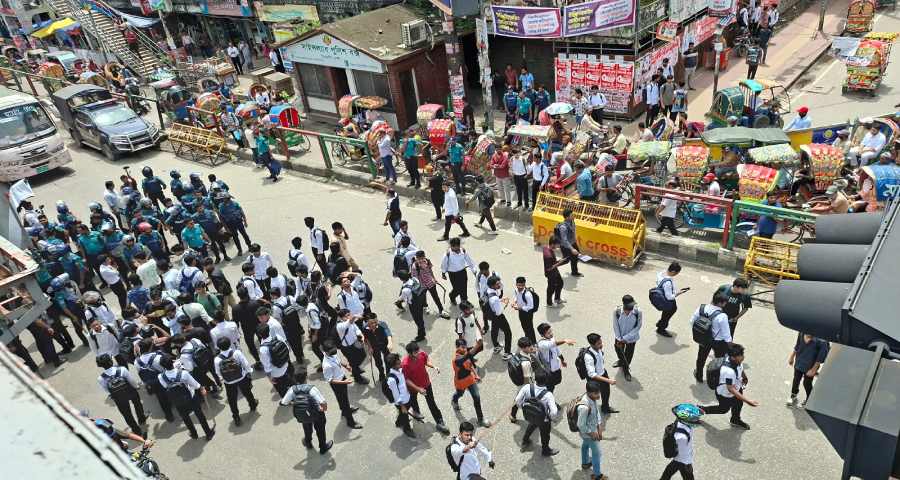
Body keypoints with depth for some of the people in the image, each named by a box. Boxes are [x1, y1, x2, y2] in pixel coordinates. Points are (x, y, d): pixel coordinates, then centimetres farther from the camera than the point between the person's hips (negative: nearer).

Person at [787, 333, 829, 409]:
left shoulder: (821, 341, -32)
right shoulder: (801, 334, -16)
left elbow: (820, 357, -20)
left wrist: (813, 370, -14)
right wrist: (792, 357, 14)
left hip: (809, 367, -4)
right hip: (798, 363, 4)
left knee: (807, 384, 16)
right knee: (796, 380, 24)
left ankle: (808, 401, 44)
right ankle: (793, 395, 52)